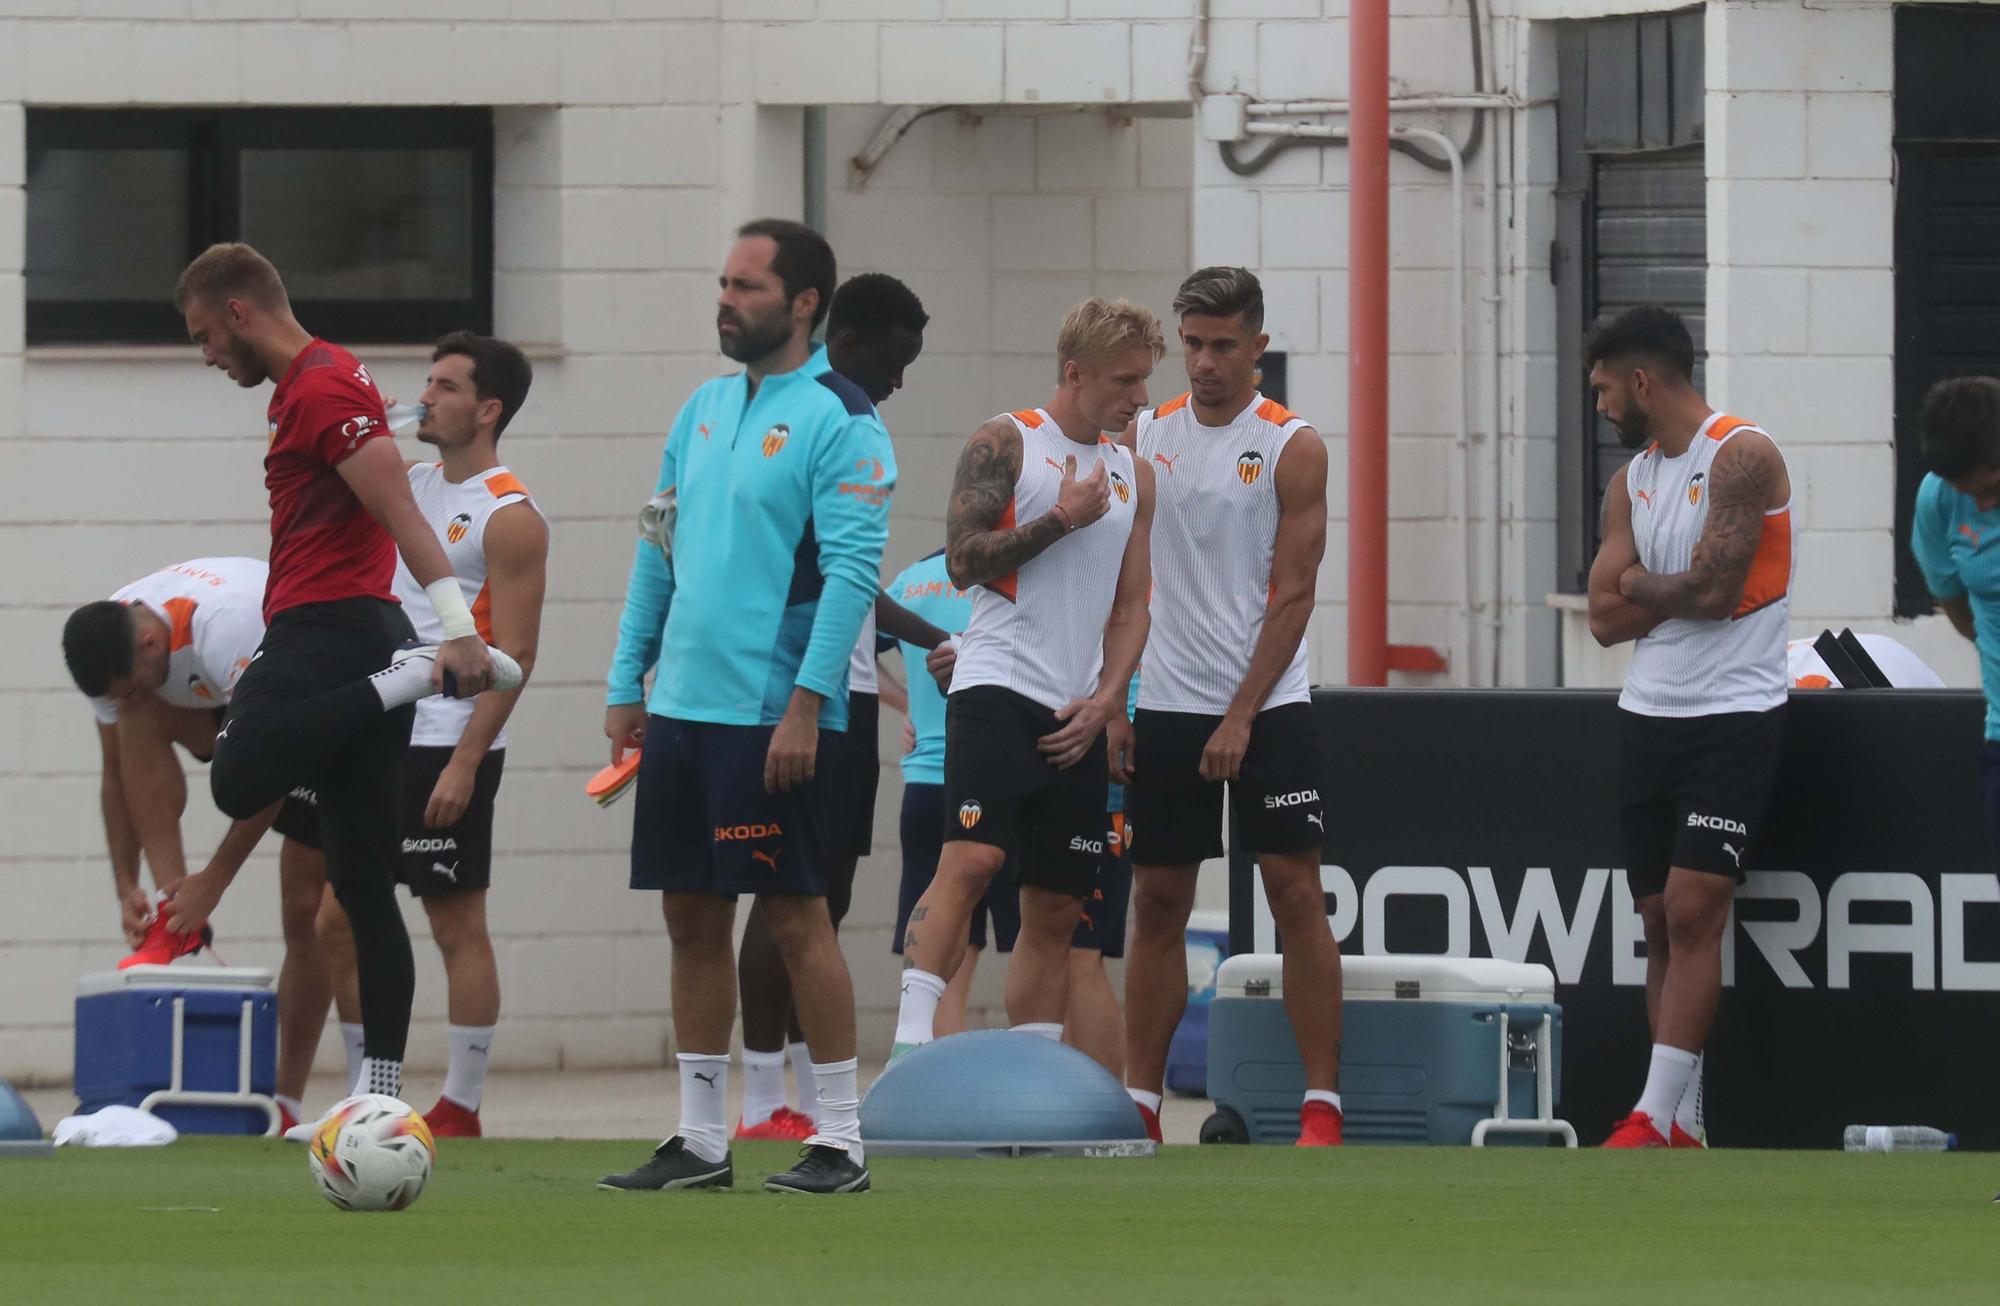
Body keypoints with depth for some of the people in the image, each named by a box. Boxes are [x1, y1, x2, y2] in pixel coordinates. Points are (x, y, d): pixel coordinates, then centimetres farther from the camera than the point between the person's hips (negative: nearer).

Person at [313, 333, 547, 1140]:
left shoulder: (508, 518, -10)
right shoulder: (411, 488, 14)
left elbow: (515, 655, -15)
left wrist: (465, 763, -19)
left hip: (449, 750, -9)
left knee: (458, 926, -3)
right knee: (340, 922, 8)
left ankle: (461, 1106, 2)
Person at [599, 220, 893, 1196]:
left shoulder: (839, 424, -8)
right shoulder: (704, 411, 15)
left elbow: (852, 572, -15)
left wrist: (805, 704, -20)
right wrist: (628, 683, 13)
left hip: (775, 715, -7)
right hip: (684, 710, 7)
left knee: (796, 916, -5)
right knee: (692, 917, 8)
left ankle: (840, 1141, 1)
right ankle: (700, 1141, 13)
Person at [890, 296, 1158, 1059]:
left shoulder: (1131, 476, 17)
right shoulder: (1006, 444, -1)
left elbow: (1131, 607, 16)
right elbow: (964, 561, -10)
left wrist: (1105, 699, 2)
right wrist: (1063, 519, -10)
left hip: (1078, 717, 7)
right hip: (998, 688, -7)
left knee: (1057, 910, 6)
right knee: (971, 859, -23)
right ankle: (910, 1047, -28)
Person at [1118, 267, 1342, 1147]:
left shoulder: (1290, 447, -4)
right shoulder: (1144, 438, 7)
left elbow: (1293, 593, -8)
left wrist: (1241, 717, -14)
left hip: (1267, 709, -4)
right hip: (1166, 708, 4)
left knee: (1297, 892, -7)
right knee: (1157, 903, 5)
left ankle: (1321, 1106, -6)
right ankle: (1139, 1104, 11)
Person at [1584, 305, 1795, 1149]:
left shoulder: (1741, 459, -11)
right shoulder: (1630, 483, 13)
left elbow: (1714, 589, -19)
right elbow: (1607, 620, 6)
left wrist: (1642, 586, -2)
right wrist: (1678, 592, -8)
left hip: (1734, 717, -8)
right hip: (1649, 718, 8)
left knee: (1693, 912, -13)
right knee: (1662, 921, 6)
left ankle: (1654, 1119, -16)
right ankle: (1684, 1129, 9)